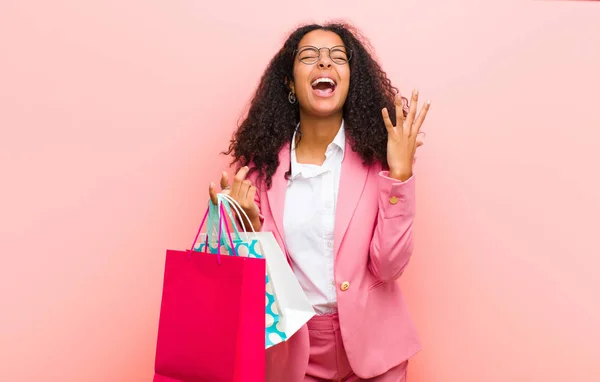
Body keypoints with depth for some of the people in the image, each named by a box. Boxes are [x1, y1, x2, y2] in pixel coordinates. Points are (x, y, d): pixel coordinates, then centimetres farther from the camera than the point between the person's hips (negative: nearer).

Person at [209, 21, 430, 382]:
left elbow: (389, 266, -16)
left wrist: (400, 173, -22)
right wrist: (249, 223, -22)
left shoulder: (376, 152, -11)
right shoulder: (262, 159, -7)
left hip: (370, 343, -1)